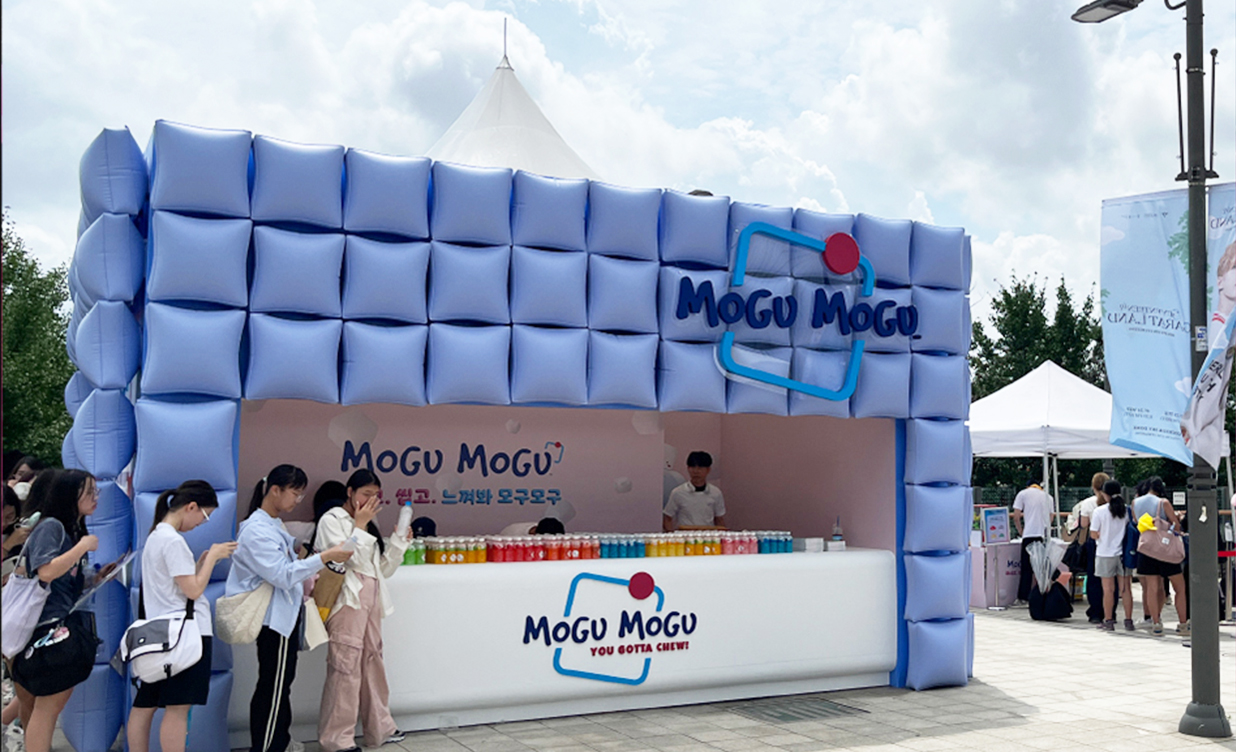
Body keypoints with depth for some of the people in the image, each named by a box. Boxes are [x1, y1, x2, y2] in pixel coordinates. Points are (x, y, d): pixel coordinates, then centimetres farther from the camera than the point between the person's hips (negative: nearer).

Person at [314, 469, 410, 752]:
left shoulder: (367, 524, 20)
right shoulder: (332, 521, -2)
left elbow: (384, 568, 19)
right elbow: (346, 557, -14)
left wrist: (399, 540, 6)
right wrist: (359, 525, -9)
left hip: (370, 599, 8)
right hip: (348, 599, -7)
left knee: (372, 660, 11)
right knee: (346, 665, -8)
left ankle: (379, 728, 20)